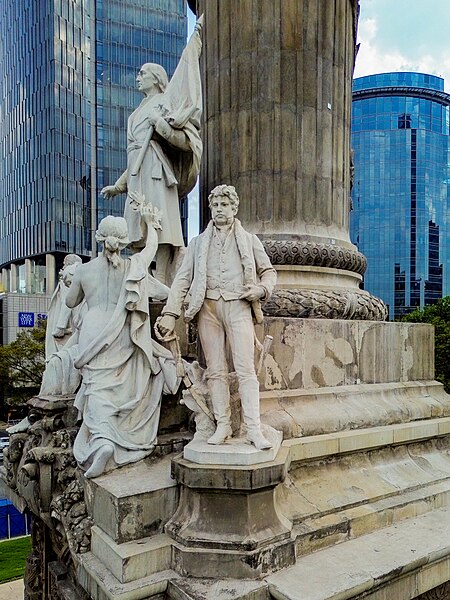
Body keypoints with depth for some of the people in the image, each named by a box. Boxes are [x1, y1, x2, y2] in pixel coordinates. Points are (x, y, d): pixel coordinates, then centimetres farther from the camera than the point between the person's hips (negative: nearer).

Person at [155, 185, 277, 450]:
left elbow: (269, 271, 18)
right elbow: (183, 278, 8)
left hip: (238, 306, -1)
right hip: (208, 308, 2)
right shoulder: (198, 242, 16)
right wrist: (170, 313, -3)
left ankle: (254, 429, -6)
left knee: (246, 369, -8)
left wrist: (261, 289, -4)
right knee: (216, 370, 2)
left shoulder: (249, 240, 15)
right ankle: (223, 425, 9)